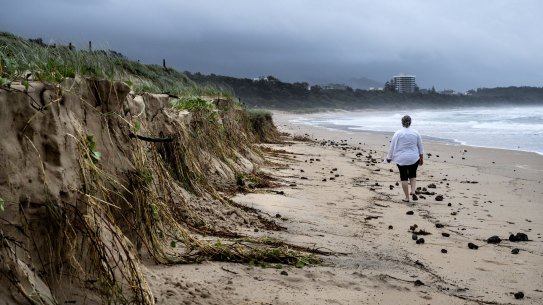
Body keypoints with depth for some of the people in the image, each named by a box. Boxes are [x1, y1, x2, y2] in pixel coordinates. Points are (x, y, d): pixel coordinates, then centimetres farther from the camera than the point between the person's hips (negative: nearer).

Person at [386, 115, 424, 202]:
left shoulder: (398, 133, -9)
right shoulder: (416, 133, 0)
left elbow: (392, 146, -5)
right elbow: (420, 146, 8)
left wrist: (389, 157, 7)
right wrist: (421, 158, 18)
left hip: (401, 159, -2)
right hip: (413, 158, 2)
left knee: (404, 178, 6)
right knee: (412, 176, 18)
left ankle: (407, 197, 7)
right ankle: (413, 191, -4)